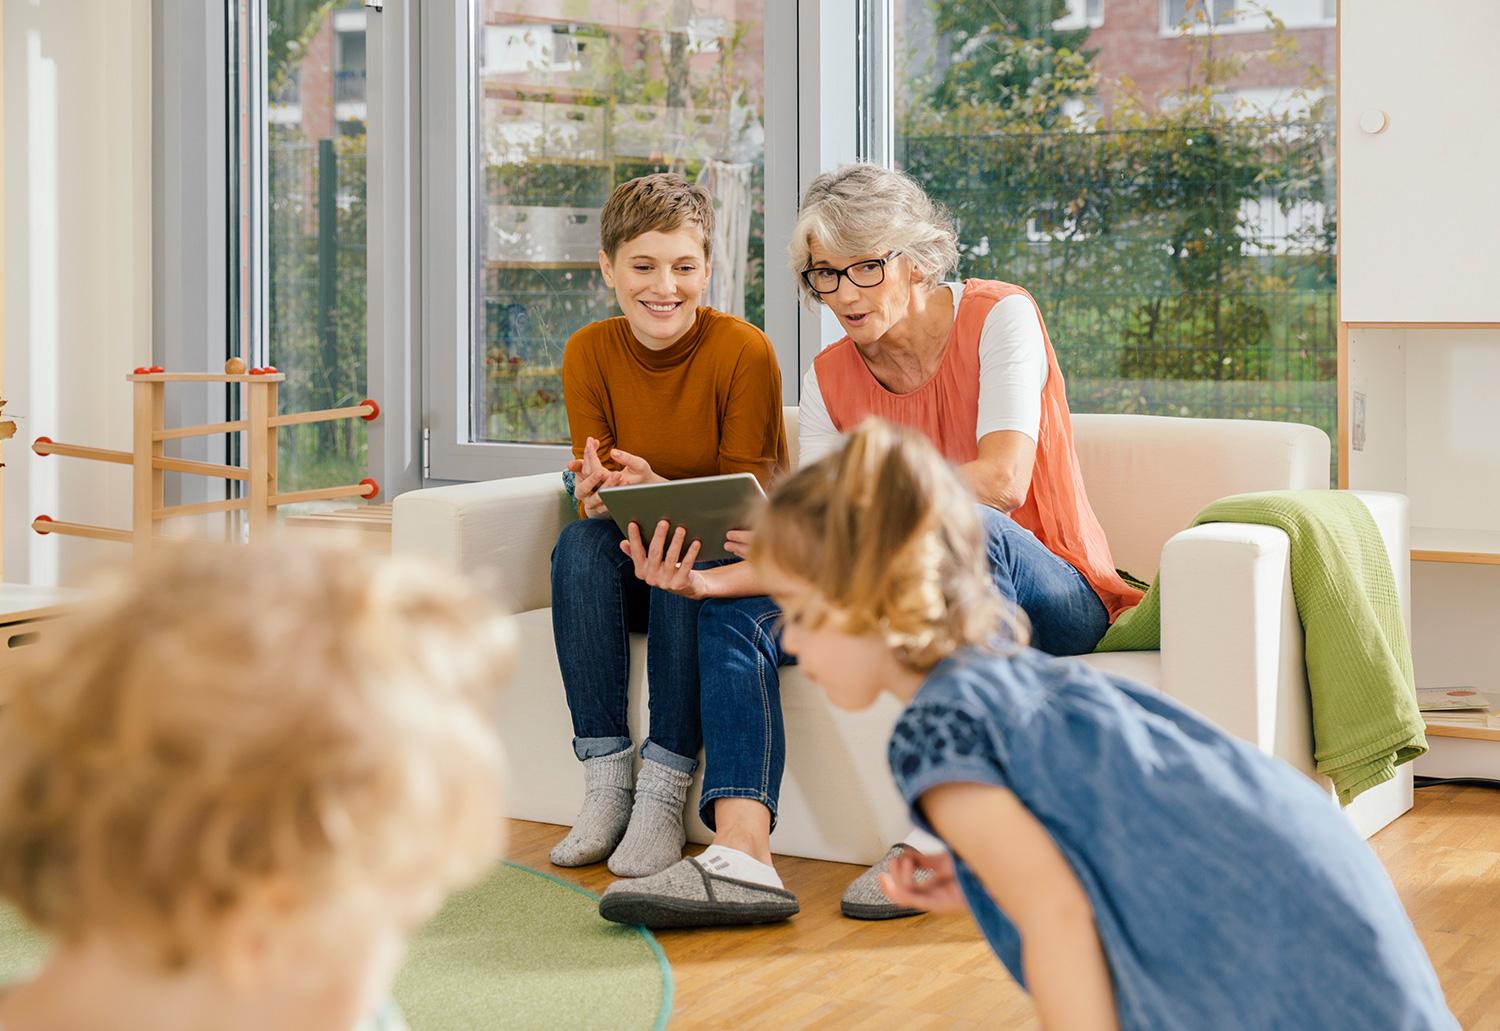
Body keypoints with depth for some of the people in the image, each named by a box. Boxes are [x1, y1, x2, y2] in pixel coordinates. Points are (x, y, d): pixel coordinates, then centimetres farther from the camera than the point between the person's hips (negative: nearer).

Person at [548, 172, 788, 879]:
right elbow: (594, 502, -3)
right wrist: (600, 498, -29)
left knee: (688, 556, -35)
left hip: (737, 566, -3)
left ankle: (664, 794, -30)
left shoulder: (744, 352, -16)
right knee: (579, 542, -28)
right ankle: (606, 785, -27)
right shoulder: (589, 354, -4)